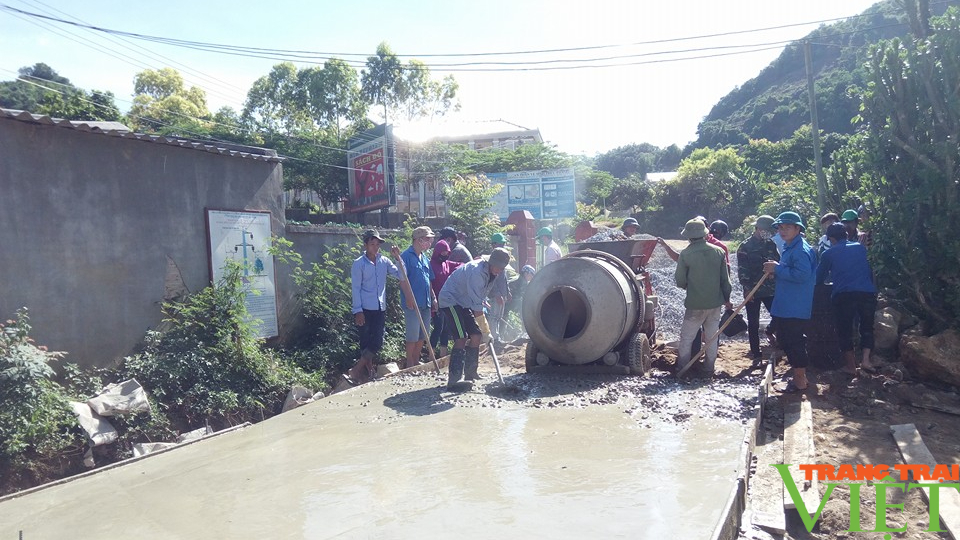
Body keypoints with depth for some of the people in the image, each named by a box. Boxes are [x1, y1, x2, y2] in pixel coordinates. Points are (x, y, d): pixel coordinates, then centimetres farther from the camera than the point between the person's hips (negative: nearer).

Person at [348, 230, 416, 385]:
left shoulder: (384, 261, 10)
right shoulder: (359, 263, -4)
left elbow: (401, 275, 2)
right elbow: (355, 288, -7)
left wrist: (398, 257, -8)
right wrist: (358, 311, -13)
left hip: (380, 309, 5)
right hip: (365, 310, -5)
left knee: (377, 343, 2)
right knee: (366, 343, -1)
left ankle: (354, 372, 11)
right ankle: (368, 372, 9)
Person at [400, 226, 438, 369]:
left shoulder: (424, 258, 15)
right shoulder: (406, 256, -10)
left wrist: (433, 298, 15)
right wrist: (409, 299, -19)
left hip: (425, 303, 8)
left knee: (423, 335, 13)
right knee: (413, 335, -3)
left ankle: (416, 360, 23)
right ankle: (409, 363, 8)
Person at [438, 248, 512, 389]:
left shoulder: (491, 272, 1)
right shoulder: (477, 272, -29)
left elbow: (478, 298, 15)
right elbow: (477, 308, -29)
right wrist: (486, 331, -25)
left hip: (464, 302, 9)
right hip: (450, 300, -9)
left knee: (476, 335, 4)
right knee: (461, 338, -19)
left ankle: (470, 374, 15)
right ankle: (453, 380, -18)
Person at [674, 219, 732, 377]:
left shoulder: (685, 254, -13)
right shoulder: (718, 251, 0)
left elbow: (680, 281, -8)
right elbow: (725, 278, 5)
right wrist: (727, 298, 16)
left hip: (695, 304, -4)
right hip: (716, 302, 4)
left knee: (686, 338, 6)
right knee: (712, 337, 15)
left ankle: (681, 370, 10)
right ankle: (709, 369, 22)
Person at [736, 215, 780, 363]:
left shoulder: (771, 244, 8)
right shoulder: (745, 247, -5)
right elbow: (742, 272, -10)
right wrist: (748, 289, -17)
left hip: (771, 290, 4)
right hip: (752, 292, -4)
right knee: (753, 324, 4)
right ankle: (756, 354, 13)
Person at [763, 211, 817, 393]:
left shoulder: (801, 250, -18)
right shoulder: (788, 247, 15)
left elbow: (802, 274, -30)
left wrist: (778, 268, -21)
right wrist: (775, 270, 6)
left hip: (795, 308, -11)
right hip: (784, 306, 11)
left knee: (794, 342, -3)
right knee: (785, 340, 17)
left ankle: (800, 381, 10)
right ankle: (800, 376, 30)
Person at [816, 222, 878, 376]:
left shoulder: (829, 253, 10)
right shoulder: (861, 248, 18)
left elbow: (818, 278, 16)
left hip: (843, 294, -3)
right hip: (868, 292, 3)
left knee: (845, 330, 10)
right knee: (867, 326, 20)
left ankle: (851, 366, 12)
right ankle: (866, 359, 7)